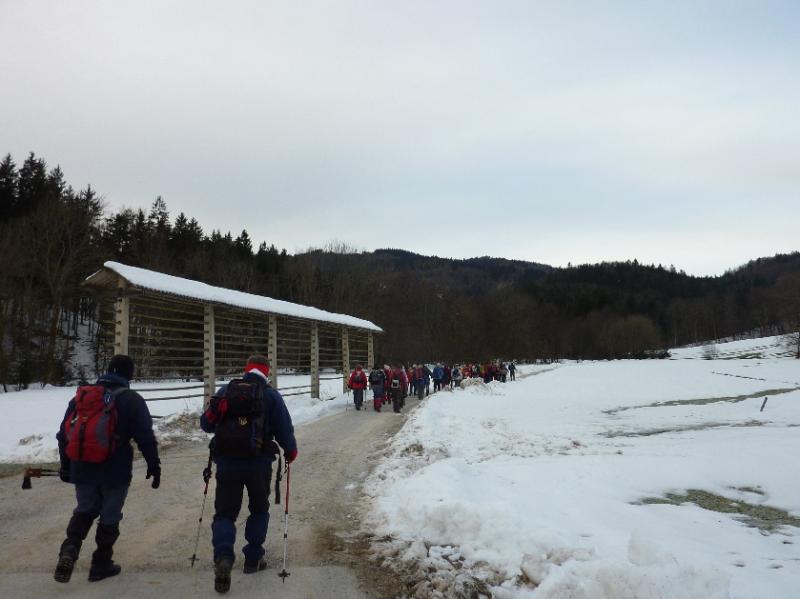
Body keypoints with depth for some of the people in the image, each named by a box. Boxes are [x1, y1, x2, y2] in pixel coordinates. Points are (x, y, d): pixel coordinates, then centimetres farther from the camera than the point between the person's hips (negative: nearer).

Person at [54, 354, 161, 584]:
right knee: (109, 517, 12)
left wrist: (65, 466, 21)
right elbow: (146, 437, -9)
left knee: (84, 510, 22)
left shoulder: (81, 395, 9)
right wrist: (154, 465, 1)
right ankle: (101, 564, 20)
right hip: (115, 472, -4)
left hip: (82, 471, 4)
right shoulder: (131, 400, -6)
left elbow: (64, 433, 13)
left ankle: (70, 548, -1)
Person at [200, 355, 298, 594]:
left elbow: (206, 423, 11)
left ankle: (223, 557, -14)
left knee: (225, 512, 8)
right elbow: (284, 429, -5)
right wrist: (291, 451, 14)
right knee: (259, 509, 19)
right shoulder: (270, 394, -2)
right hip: (258, 462, -1)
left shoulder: (225, 391, 5)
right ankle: (253, 558, 22)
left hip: (226, 462, 2)